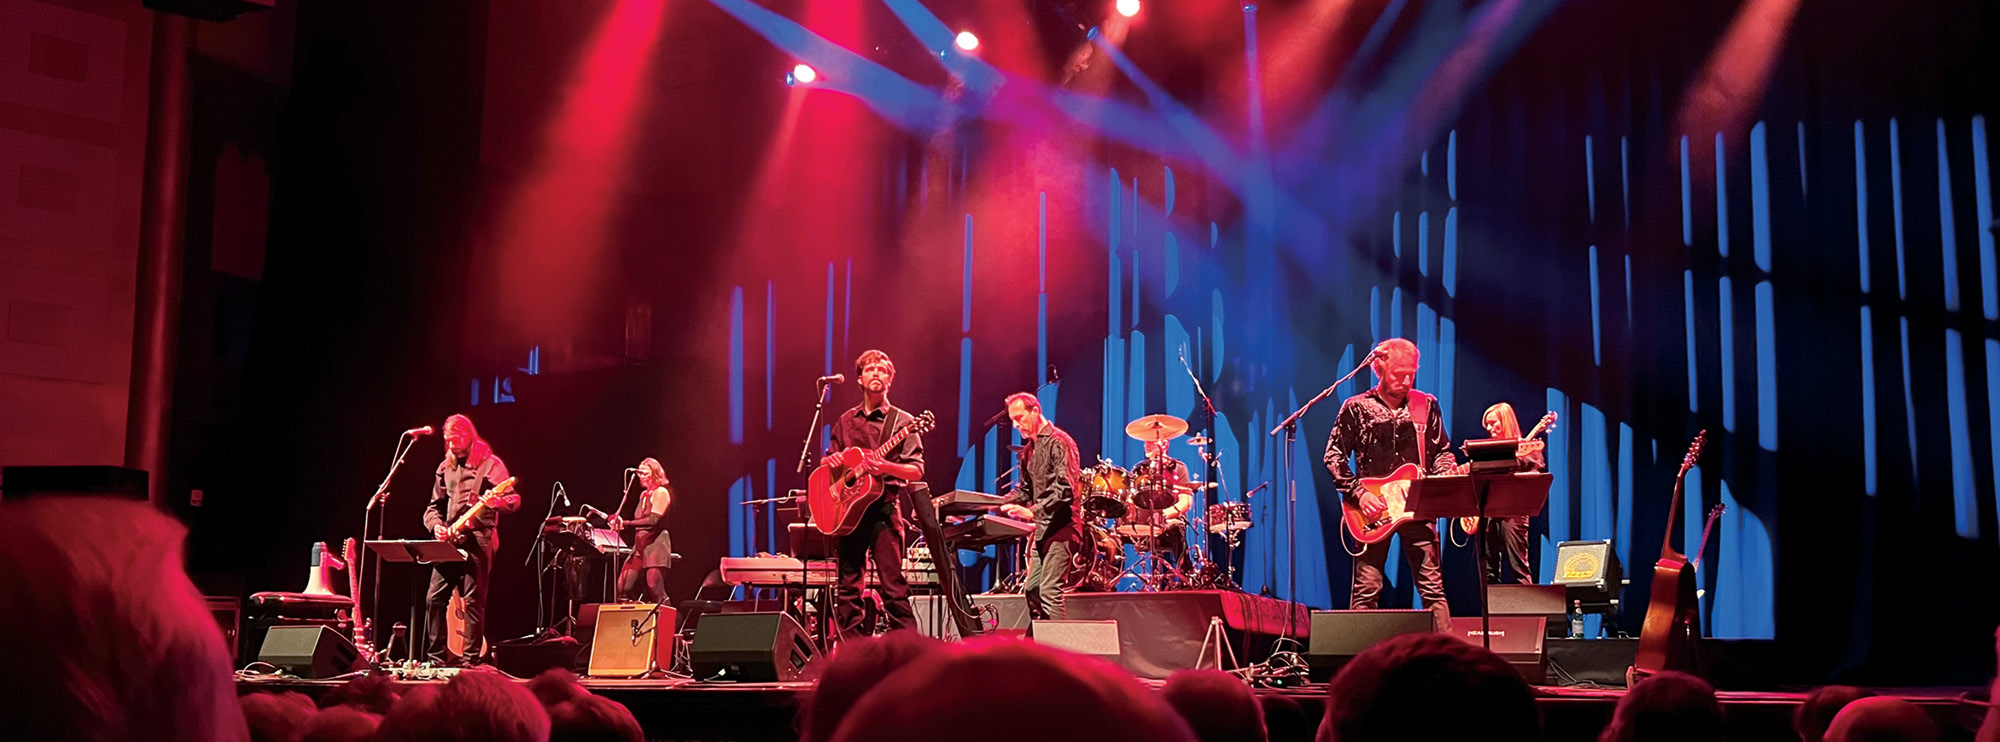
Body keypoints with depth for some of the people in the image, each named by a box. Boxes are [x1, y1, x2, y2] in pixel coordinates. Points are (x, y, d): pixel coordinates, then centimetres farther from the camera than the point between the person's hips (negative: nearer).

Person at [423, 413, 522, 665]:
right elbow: (434, 506, 22)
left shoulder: (490, 464, -2)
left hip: (477, 542, -6)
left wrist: (496, 502, -32)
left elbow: (514, 500, -10)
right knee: (435, 597, 2)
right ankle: (436, 658, 10)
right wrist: (436, 525, 1)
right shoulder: (445, 468, 16)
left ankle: (470, 661, -1)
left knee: (473, 601, -6)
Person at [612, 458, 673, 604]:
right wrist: (620, 523, 5)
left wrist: (626, 523, -20)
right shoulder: (644, 495, 21)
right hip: (640, 545, 8)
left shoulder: (661, 492, -4)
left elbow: (653, 520, -17)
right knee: (623, 587, -3)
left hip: (656, 545, -8)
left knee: (655, 592, -12)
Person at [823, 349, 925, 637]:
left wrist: (885, 466, -21)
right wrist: (831, 462, 0)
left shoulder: (902, 421, 3)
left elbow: (917, 471, -3)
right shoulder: (846, 421, 15)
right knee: (848, 586, 4)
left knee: (892, 586, -9)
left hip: (884, 507, -4)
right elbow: (827, 462, 24)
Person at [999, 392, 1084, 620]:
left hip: (1060, 526, -9)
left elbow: (1065, 489, -20)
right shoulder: (1028, 449, 17)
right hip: (1041, 529, 9)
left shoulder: (1059, 442, -10)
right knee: (1031, 590, 10)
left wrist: (1033, 511, -27)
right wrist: (1002, 505, 6)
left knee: (1050, 591, -14)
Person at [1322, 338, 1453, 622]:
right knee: (1366, 590, -3)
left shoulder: (1426, 405, 9)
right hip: (1373, 510, -2)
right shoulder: (1357, 407, 2)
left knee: (1433, 586, -2)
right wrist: (1358, 493, -9)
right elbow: (1334, 455, 2)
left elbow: (1443, 451, 15)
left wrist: (1444, 477, -7)